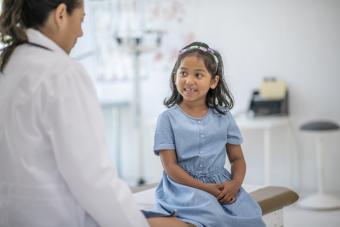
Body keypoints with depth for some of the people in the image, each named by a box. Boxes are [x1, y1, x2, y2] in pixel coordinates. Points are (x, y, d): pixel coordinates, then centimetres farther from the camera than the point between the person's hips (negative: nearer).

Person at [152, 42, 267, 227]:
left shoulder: (223, 117, 9)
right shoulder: (168, 118, -1)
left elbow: (237, 158, 11)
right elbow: (170, 167, -5)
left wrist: (235, 183, -11)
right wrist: (205, 188, -16)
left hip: (221, 184, 4)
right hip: (185, 185, -4)